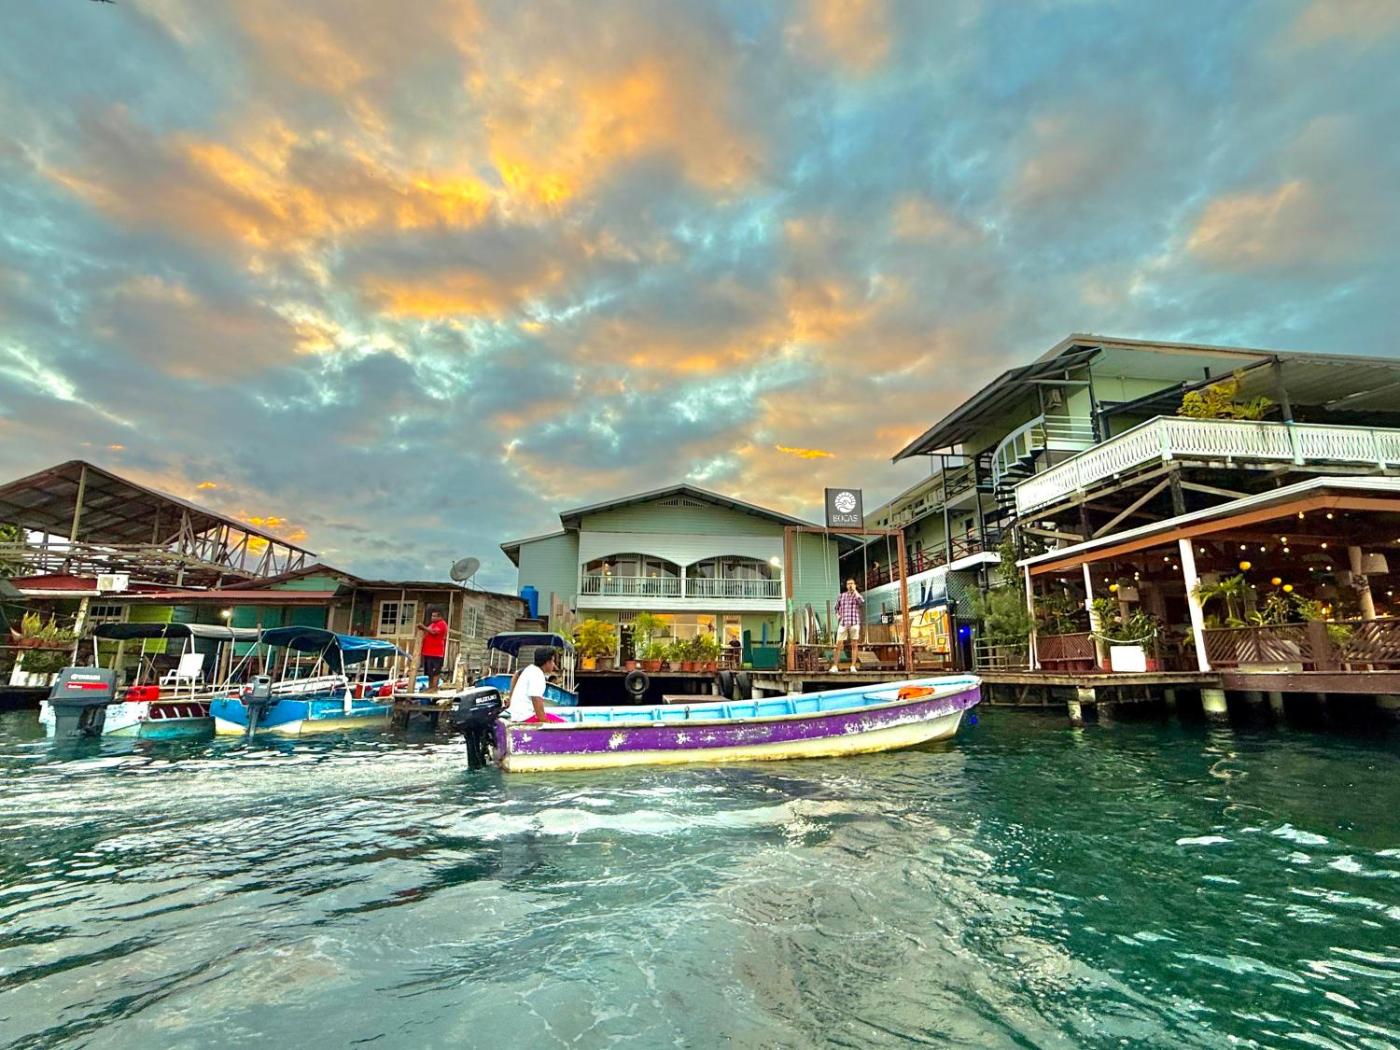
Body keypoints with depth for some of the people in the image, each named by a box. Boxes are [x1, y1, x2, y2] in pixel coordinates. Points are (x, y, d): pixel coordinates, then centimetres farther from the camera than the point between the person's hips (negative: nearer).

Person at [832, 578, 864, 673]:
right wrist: (837, 615, 3)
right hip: (843, 623, 1)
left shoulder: (857, 595, 7)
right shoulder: (841, 595, 12)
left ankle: (853, 666, 6)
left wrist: (854, 590, -9)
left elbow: (861, 602, -17)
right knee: (838, 644, -3)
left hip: (854, 623, -1)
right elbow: (837, 607, 22)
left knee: (854, 645, 1)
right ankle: (835, 666, 1)